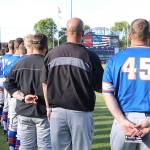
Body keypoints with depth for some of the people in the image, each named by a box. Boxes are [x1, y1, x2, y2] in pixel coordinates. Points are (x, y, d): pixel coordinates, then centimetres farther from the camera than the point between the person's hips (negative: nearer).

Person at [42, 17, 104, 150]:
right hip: (81, 112, -3)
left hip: (56, 110, 3)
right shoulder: (90, 57, -9)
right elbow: (99, 88, -3)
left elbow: (45, 84, 8)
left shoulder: (52, 54, 1)